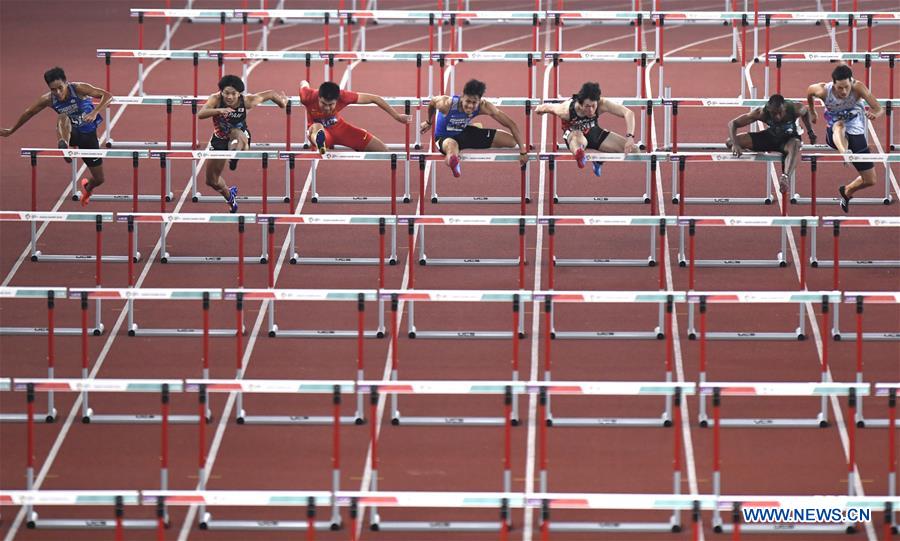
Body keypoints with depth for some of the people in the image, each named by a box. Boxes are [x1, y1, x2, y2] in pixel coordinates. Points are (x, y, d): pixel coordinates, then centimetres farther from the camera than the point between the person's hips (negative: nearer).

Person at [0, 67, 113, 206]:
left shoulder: (79, 89, -22)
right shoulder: (48, 100, -14)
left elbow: (107, 96, -25)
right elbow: (28, 113, 3)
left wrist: (94, 112, -41)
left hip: (88, 134, 0)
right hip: (71, 132, 0)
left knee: (99, 179, 4)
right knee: (62, 117, -37)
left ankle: (87, 188, 41)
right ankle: (63, 145, -66)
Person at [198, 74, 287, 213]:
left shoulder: (247, 101, -25)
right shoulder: (216, 99, -27)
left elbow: (270, 94, -9)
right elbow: (200, 114, -45)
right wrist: (218, 110, -61)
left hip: (241, 134, -2)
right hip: (220, 138, 2)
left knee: (236, 134, -42)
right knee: (211, 181, 12)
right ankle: (229, 195, 41)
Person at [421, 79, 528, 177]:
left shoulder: (484, 106, -26)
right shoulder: (447, 104, -32)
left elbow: (511, 124, -21)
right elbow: (432, 102, -6)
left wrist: (523, 151, -22)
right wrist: (428, 122, 14)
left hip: (465, 132, 4)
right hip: (445, 136, -4)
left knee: (512, 141, 5)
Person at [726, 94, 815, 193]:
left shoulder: (795, 109, -28)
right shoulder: (761, 113, -29)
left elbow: (805, 111, -1)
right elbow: (733, 123, -26)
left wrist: (810, 131, 1)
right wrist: (735, 144, -40)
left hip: (789, 138, -2)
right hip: (770, 136, 2)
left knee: (794, 145, -41)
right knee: (730, 142, -14)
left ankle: (786, 177, -64)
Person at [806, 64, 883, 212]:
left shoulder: (858, 87, -24)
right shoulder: (823, 90, -21)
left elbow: (879, 109, -29)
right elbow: (809, 91, 4)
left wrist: (874, 114, -53)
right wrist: (812, 112, 18)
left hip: (856, 133, 2)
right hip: (835, 134, -1)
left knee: (870, 180, 5)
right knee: (839, 125, -41)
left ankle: (847, 192, 37)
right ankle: (845, 153, -71)